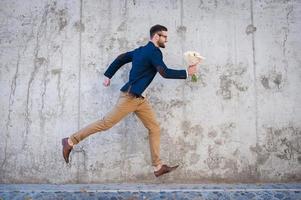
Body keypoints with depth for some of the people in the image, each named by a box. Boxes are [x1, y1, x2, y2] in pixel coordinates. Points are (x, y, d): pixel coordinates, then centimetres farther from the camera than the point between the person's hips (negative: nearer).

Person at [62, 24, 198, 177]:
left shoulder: (141, 50, 16)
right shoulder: (154, 52, -12)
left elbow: (121, 58, 20)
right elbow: (165, 73, -19)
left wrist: (108, 75, 22)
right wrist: (187, 73, -11)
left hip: (138, 98, 10)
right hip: (130, 96, -10)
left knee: (154, 128, 6)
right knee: (106, 123, -3)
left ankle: (158, 167, 8)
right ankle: (70, 141, 9)